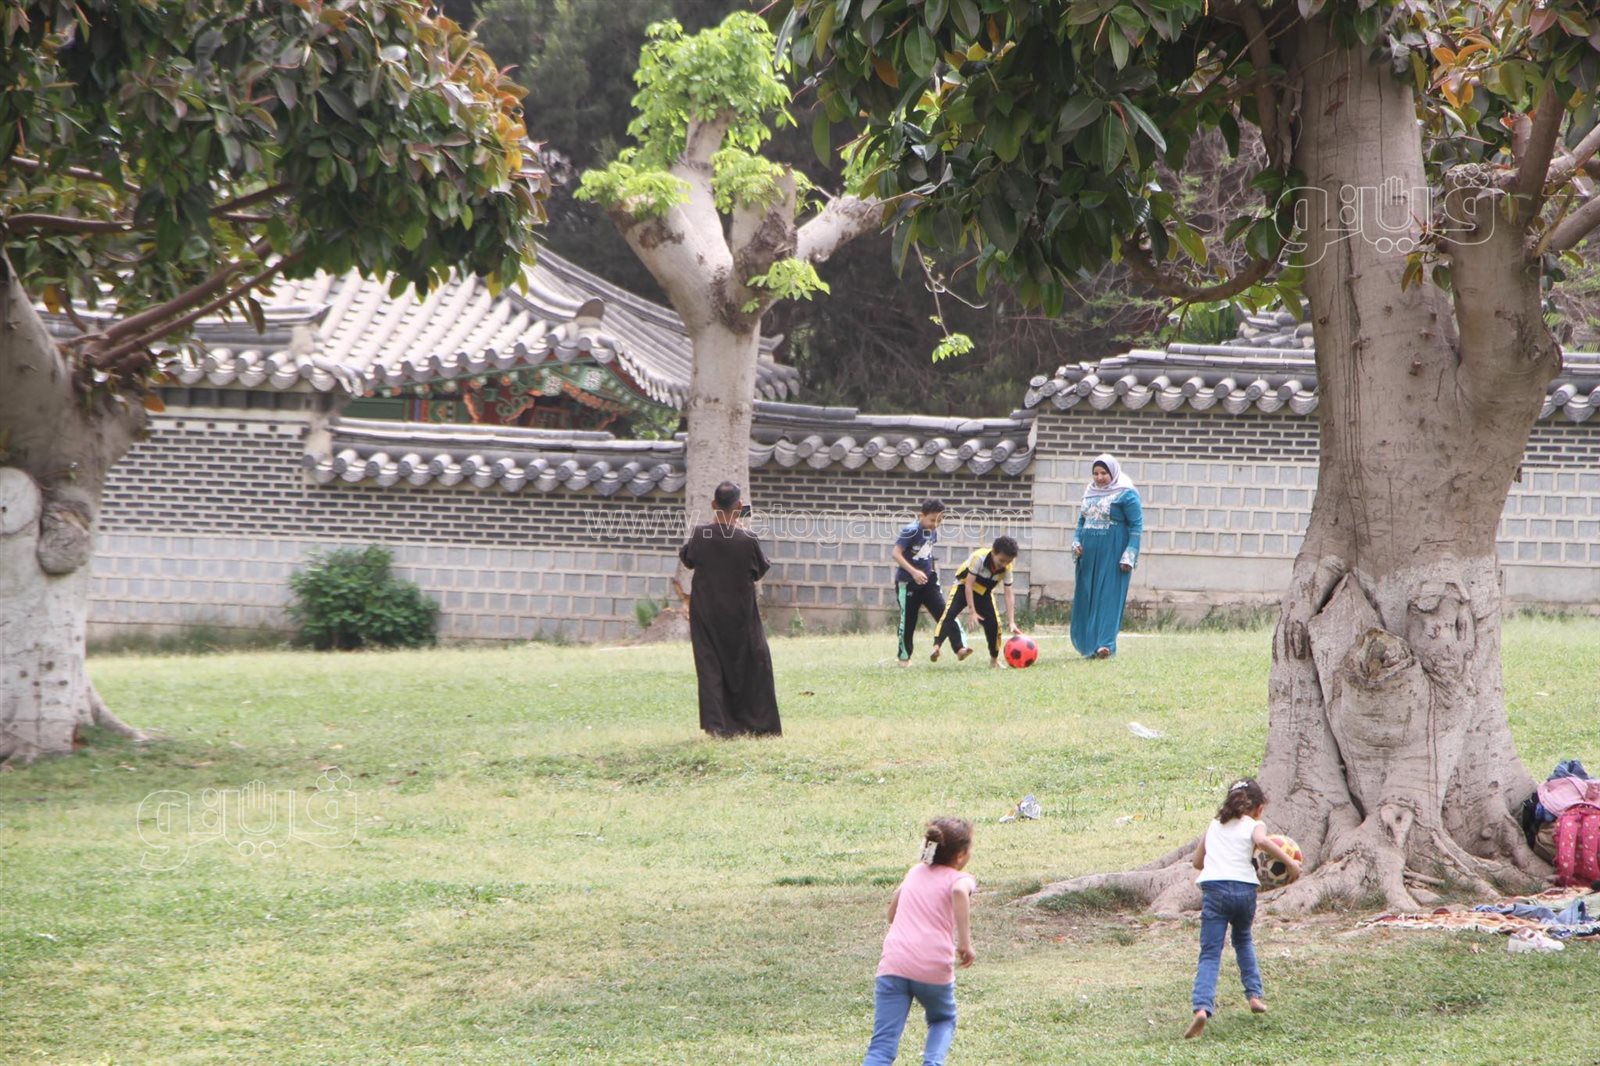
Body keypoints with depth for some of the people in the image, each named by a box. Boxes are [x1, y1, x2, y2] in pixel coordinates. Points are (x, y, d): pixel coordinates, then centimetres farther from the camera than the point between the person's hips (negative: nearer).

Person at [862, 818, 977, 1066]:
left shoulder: (916, 872, 23)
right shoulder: (960, 879, 7)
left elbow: (892, 912, 36)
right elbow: (959, 892, -19)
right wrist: (965, 942, -19)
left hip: (893, 963, 2)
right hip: (935, 968, -2)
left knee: (882, 1046, -4)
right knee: (943, 1020, 29)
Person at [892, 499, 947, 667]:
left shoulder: (933, 531, 2)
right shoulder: (911, 530, -19)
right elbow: (896, 553, -23)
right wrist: (914, 572, -30)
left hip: (928, 580, 5)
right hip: (908, 582, -5)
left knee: (944, 612, -8)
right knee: (908, 620, 4)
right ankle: (904, 657, 18)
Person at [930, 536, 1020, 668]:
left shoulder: (1007, 567, -20)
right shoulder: (979, 557, -34)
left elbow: (1009, 594, -18)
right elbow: (968, 585, -29)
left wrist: (1012, 622, -24)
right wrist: (973, 612, -30)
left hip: (984, 592, 4)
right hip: (963, 586, -4)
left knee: (993, 623, -4)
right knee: (949, 614, -27)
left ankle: (994, 659, 14)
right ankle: (936, 647, -36)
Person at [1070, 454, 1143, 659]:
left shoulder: (1126, 494, -6)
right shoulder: (1090, 492, 13)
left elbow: (1136, 526, -7)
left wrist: (1129, 556, -14)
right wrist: (1076, 542, 7)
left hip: (1113, 554, -7)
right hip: (1089, 553, 7)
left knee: (1109, 597, -10)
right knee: (1086, 598, 6)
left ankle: (1105, 644, -15)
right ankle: (1088, 644, 13)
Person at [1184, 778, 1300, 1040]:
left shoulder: (1214, 826, 22)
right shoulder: (1254, 826, 10)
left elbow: (1197, 861, 26)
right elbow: (1262, 841, -15)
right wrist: (1290, 862, -10)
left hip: (1214, 887, 0)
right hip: (1245, 888, 0)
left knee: (1210, 954, -8)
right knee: (1243, 940, 30)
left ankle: (1202, 1007, -28)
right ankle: (1254, 994, 25)